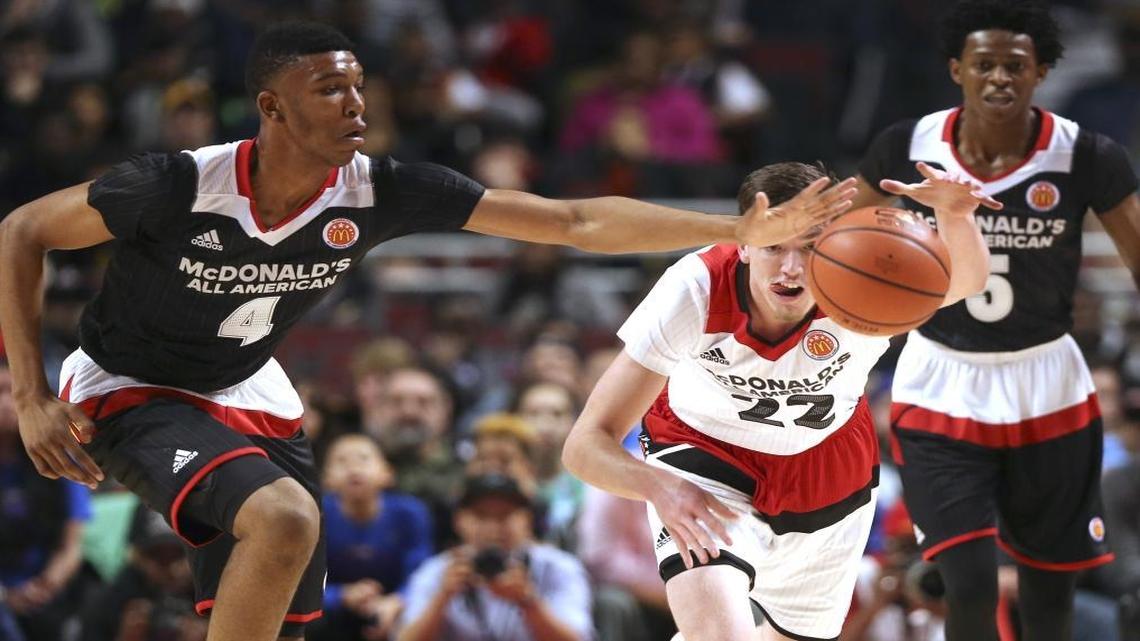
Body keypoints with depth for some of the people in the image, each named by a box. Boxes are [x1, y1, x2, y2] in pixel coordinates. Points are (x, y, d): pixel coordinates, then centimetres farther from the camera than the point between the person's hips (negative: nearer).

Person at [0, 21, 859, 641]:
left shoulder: (377, 193, -19)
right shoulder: (179, 187, -30)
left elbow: (574, 221, -18)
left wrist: (743, 231, -25)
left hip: (249, 395, 6)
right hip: (132, 392, -6)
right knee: (284, 519, -31)